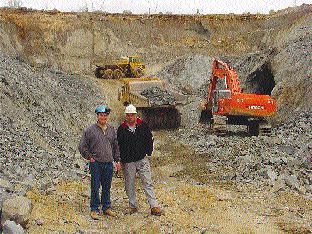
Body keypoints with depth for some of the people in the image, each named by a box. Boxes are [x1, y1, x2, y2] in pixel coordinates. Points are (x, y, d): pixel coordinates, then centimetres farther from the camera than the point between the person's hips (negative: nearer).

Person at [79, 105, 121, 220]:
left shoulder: (112, 130, 11)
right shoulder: (90, 130, -3)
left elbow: (115, 146, 18)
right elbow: (82, 147, 1)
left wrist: (117, 160, 13)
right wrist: (89, 157, -4)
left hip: (109, 163, 4)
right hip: (96, 163, -4)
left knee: (107, 187, 10)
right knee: (95, 187, -2)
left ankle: (106, 207, 21)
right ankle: (94, 209, 7)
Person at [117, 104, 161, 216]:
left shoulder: (143, 126, 2)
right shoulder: (121, 129, 0)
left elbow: (149, 139, 12)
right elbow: (118, 145, 6)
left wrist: (148, 152, 5)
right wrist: (121, 159, 0)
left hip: (142, 159, 0)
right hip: (128, 162, 0)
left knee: (147, 183, -3)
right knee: (130, 185, 8)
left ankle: (154, 206, -4)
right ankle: (133, 206, 20)